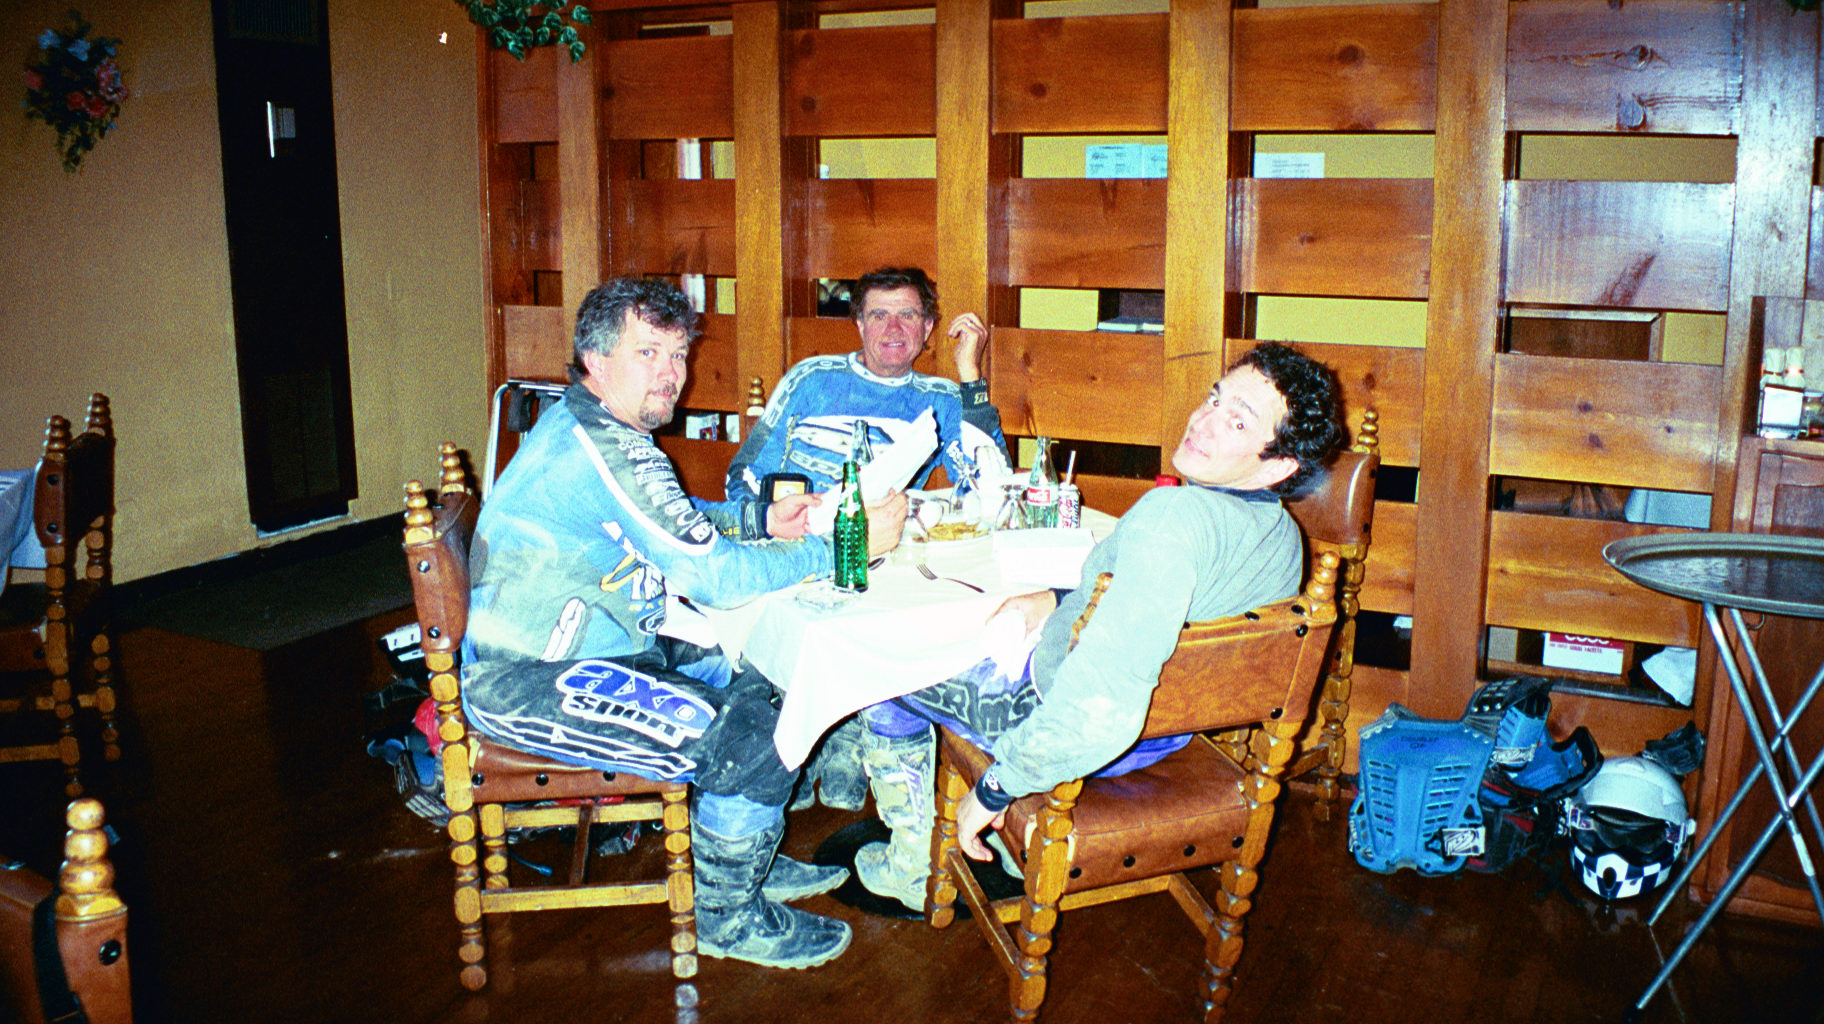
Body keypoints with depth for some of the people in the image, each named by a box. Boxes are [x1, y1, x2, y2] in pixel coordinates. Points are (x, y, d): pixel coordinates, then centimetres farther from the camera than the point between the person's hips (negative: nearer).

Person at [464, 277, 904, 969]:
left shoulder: (580, 424, 10)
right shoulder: (602, 446, -23)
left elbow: (673, 524, 25)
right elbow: (714, 576, -25)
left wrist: (760, 522, 9)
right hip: (526, 686, -11)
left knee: (750, 674, 17)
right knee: (752, 740, -19)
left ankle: (745, 857, 30)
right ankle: (729, 917, 5)